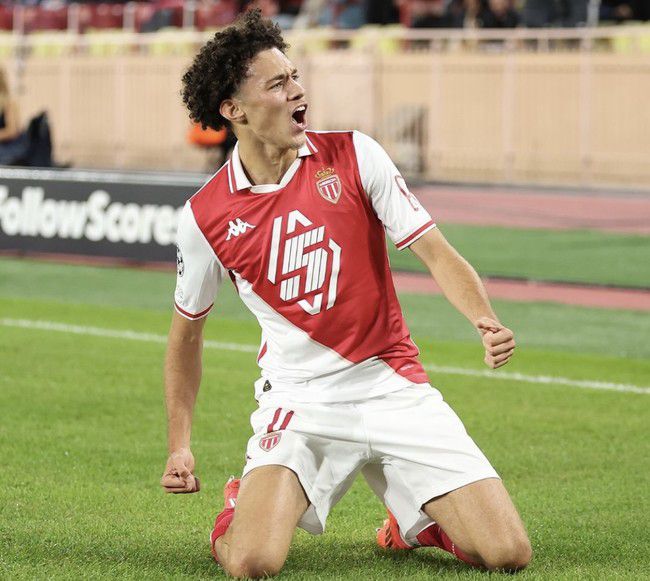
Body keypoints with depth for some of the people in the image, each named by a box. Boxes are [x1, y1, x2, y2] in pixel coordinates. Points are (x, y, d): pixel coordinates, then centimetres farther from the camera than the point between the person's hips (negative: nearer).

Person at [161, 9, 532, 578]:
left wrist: (486, 320, -23)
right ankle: (241, 511, 14)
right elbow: (188, 330, 12)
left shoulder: (353, 155, -2)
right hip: (298, 401, -1)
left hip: (394, 387, 1)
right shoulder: (205, 217, -3)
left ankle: (415, 522, 25)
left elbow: (435, 252, -3)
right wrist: (179, 445, 8)